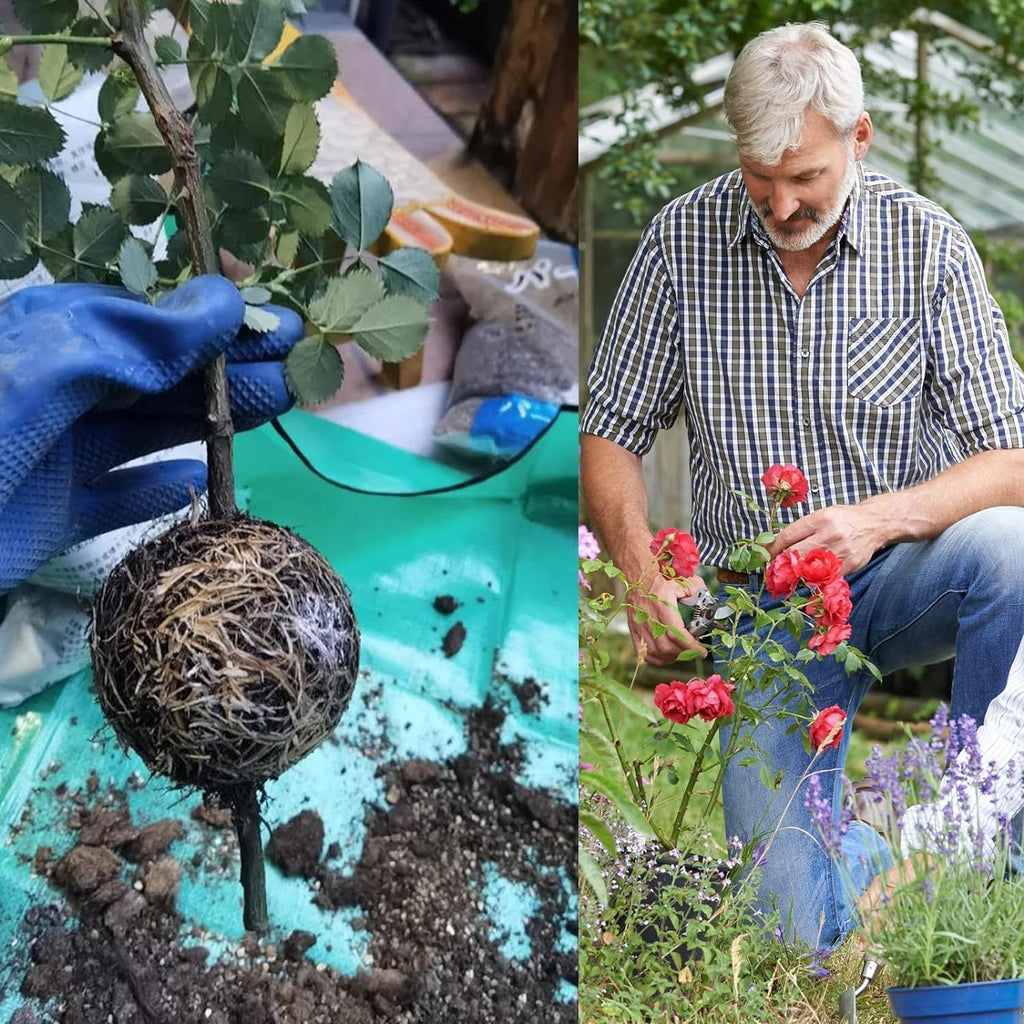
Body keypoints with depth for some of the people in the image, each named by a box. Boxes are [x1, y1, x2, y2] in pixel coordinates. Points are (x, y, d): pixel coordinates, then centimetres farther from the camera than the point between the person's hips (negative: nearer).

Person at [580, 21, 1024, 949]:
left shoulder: (927, 244, -7)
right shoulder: (683, 240, -5)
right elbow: (612, 434, 2)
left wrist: (879, 518, -27)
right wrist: (644, 575, -14)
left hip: (897, 573, 1)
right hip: (760, 601, 0)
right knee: (794, 924, -15)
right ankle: (880, 855, 22)